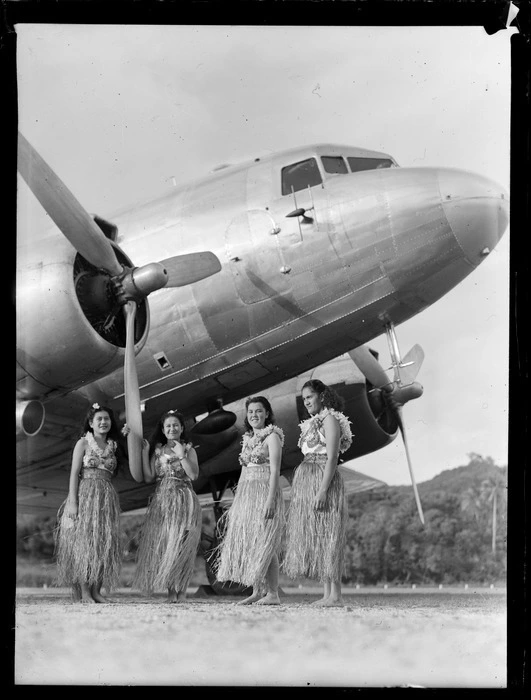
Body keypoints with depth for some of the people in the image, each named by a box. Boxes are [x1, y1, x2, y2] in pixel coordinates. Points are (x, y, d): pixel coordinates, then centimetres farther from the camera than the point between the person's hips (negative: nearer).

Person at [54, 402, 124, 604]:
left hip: (107, 497, 5)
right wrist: (72, 501, -13)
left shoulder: (112, 446, 15)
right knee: (84, 540, -9)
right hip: (85, 494, -5)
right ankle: (83, 592, -10)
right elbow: (74, 473, -6)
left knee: (104, 542, 0)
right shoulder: (83, 443, 1)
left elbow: (111, 473, 14)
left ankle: (96, 591, 2)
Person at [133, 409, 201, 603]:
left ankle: (180, 589, -5)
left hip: (183, 501, -3)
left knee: (180, 544, -9)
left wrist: (181, 455, -12)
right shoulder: (157, 451, 12)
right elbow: (148, 478, 4)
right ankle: (171, 589, 1)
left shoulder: (188, 449, 5)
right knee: (161, 544, -2)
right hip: (161, 501, 3)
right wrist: (144, 453, 1)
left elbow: (194, 474, -8)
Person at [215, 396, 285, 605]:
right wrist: (235, 503, 18)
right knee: (248, 544, 4)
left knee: (264, 543, -10)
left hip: (264, 491, -8)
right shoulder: (248, 439, 18)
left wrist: (270, 499, -21)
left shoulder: (272, 436, -4)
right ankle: (257, 591, 8)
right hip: (245, 494, 8)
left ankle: (273, 593, -9)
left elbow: (275, 470, -12)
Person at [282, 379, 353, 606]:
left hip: (323, 479, -9)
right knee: (316, 537, 5)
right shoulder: (312, 423, 20)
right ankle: (327, 594, 5)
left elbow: (332, 458, -15)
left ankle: (335, 595, -12)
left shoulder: (330, 419, -7)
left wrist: (322, 491, -22)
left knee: (326, 536, -11)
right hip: (307, 481, 9)